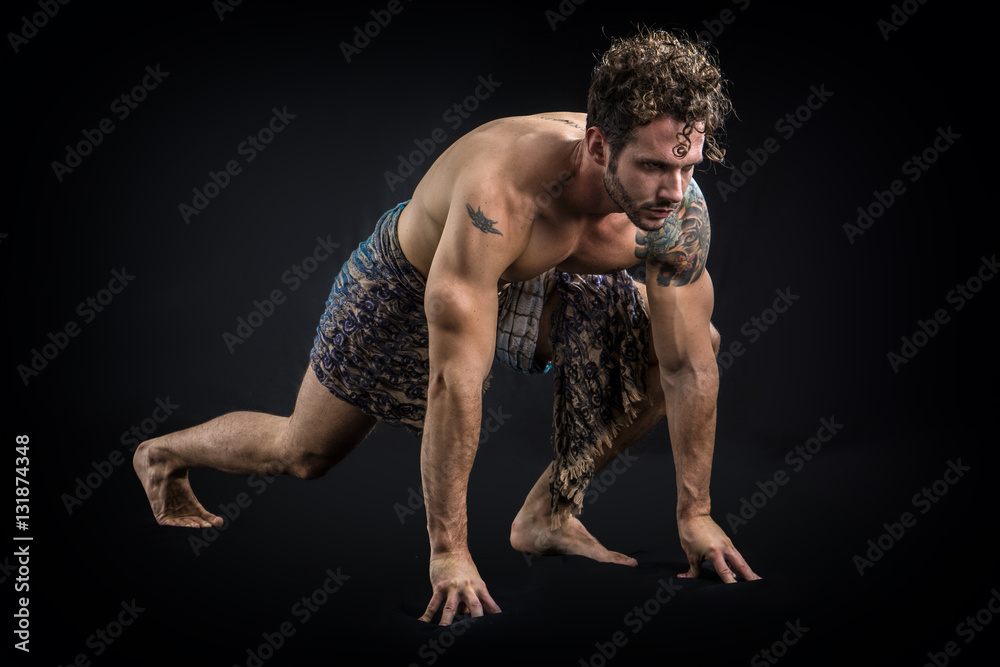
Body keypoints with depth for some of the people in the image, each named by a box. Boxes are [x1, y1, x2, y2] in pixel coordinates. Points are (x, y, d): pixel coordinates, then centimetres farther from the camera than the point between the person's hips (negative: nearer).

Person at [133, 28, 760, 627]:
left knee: (694, 341, -11)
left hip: (532, 283, 5)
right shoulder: (501, 193, -47)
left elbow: (688, 367, -19)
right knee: (302, 453, 11)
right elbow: (455, 381, -45)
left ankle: (548, 512, 2)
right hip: (407, 281, -4)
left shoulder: (680, 210, -31)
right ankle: (164, 455, 43)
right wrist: (449, 553, -43)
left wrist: (695, 512, -17)